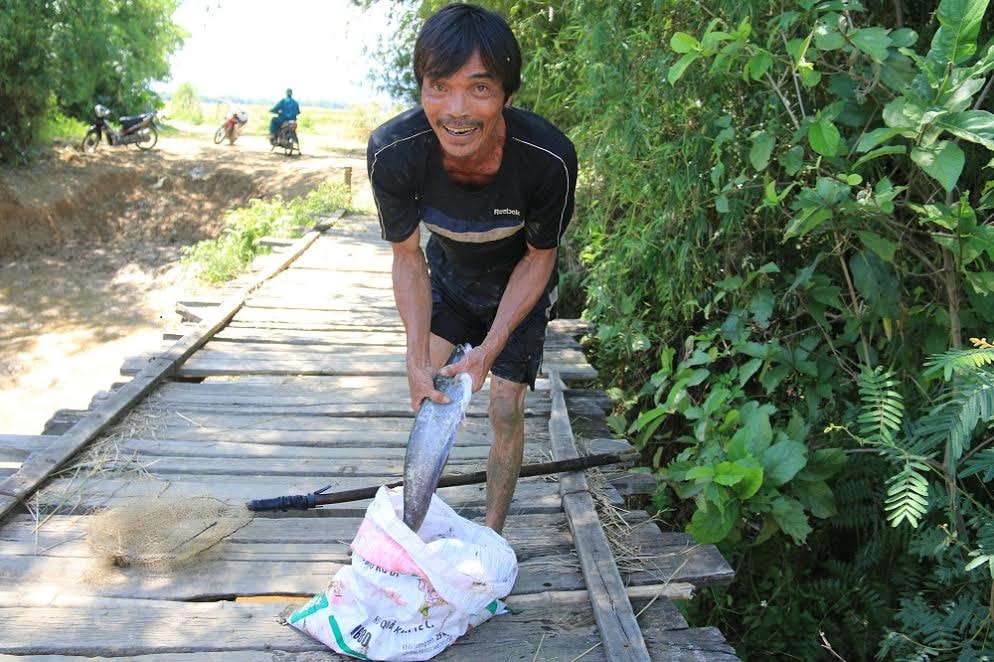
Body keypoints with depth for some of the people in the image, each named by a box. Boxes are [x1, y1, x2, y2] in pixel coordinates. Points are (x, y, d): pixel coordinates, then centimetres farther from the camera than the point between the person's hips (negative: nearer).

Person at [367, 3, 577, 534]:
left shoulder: (549, 158, -38)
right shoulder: (392, 151, -33)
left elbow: (539, 257, -19)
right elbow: (408, 256, -17)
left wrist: (489, 350, -24)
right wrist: (419, 359, -25)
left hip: (517, 287, -2)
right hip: (447, 275, 2)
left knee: (505, 411, -1)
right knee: (424, 386, -5)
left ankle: (492, 532, 20)